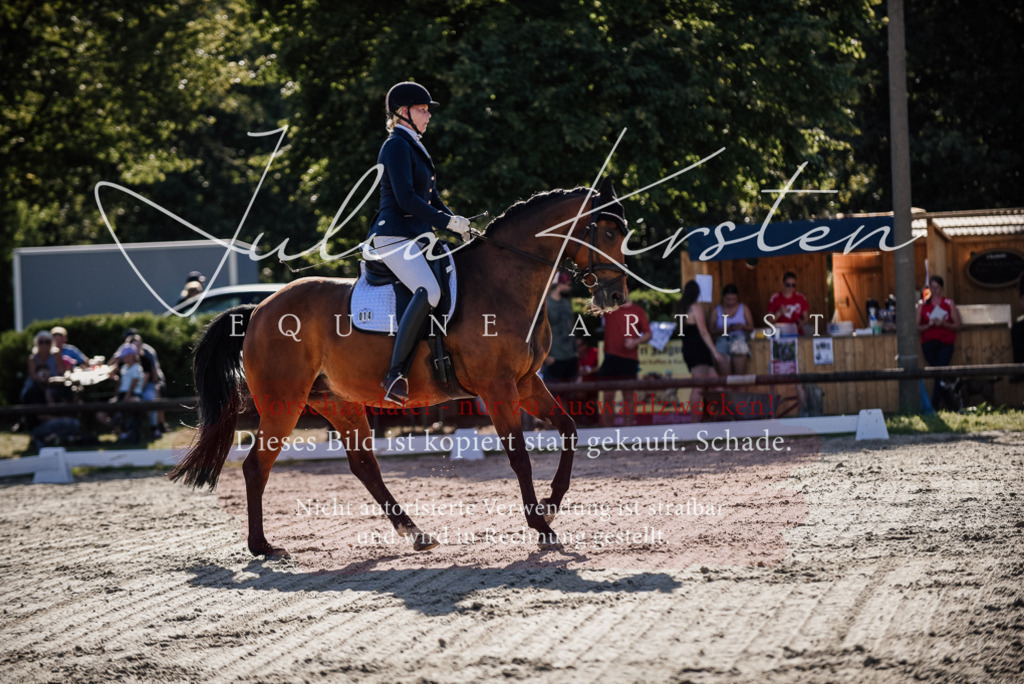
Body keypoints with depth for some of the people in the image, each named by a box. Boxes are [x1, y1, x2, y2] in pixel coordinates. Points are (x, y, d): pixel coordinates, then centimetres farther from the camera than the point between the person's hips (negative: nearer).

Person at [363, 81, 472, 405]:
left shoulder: (414, 147, 22)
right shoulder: (396, 146, -8)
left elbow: (431, 199, 26)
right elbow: (406, 199, -19)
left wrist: (461, 229, 14)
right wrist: (448, 222, -15)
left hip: (417, 237, 11)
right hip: (394, 237, -11)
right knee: (430, 291, -30)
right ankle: (396, 374, -31)